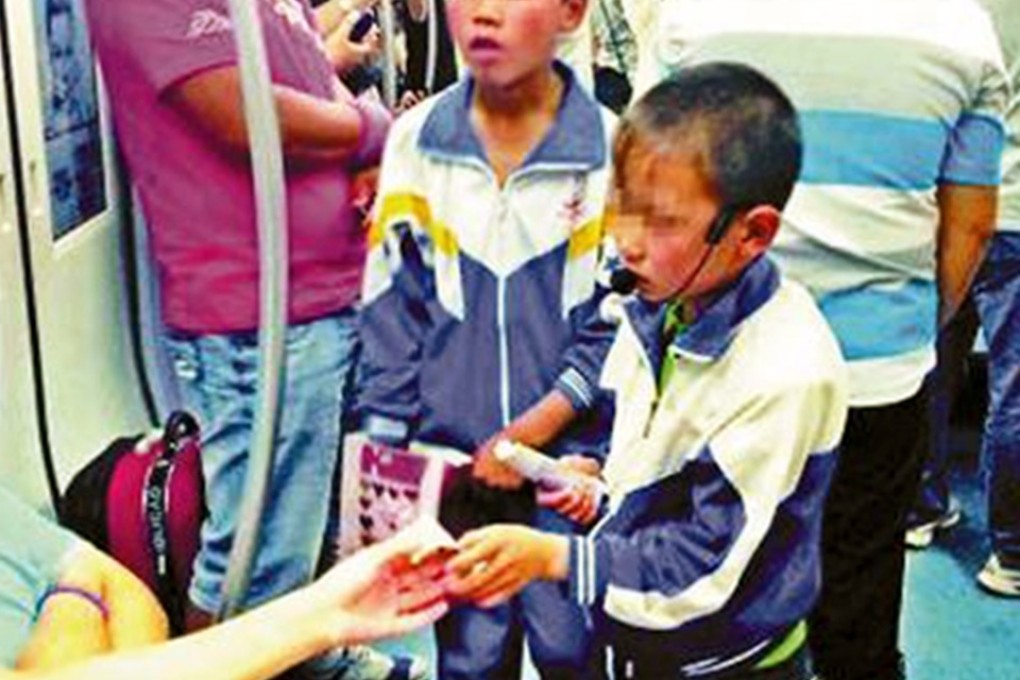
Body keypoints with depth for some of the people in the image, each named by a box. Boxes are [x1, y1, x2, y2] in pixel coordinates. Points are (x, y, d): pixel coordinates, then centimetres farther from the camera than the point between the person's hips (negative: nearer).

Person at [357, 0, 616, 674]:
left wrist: (534, 431, -12)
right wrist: (385, 449, 2)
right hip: (450, 462, 2)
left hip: (567, 462, -2)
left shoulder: (610, 151, -11)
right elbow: (390, 312, 2)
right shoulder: (413, 141, -3)